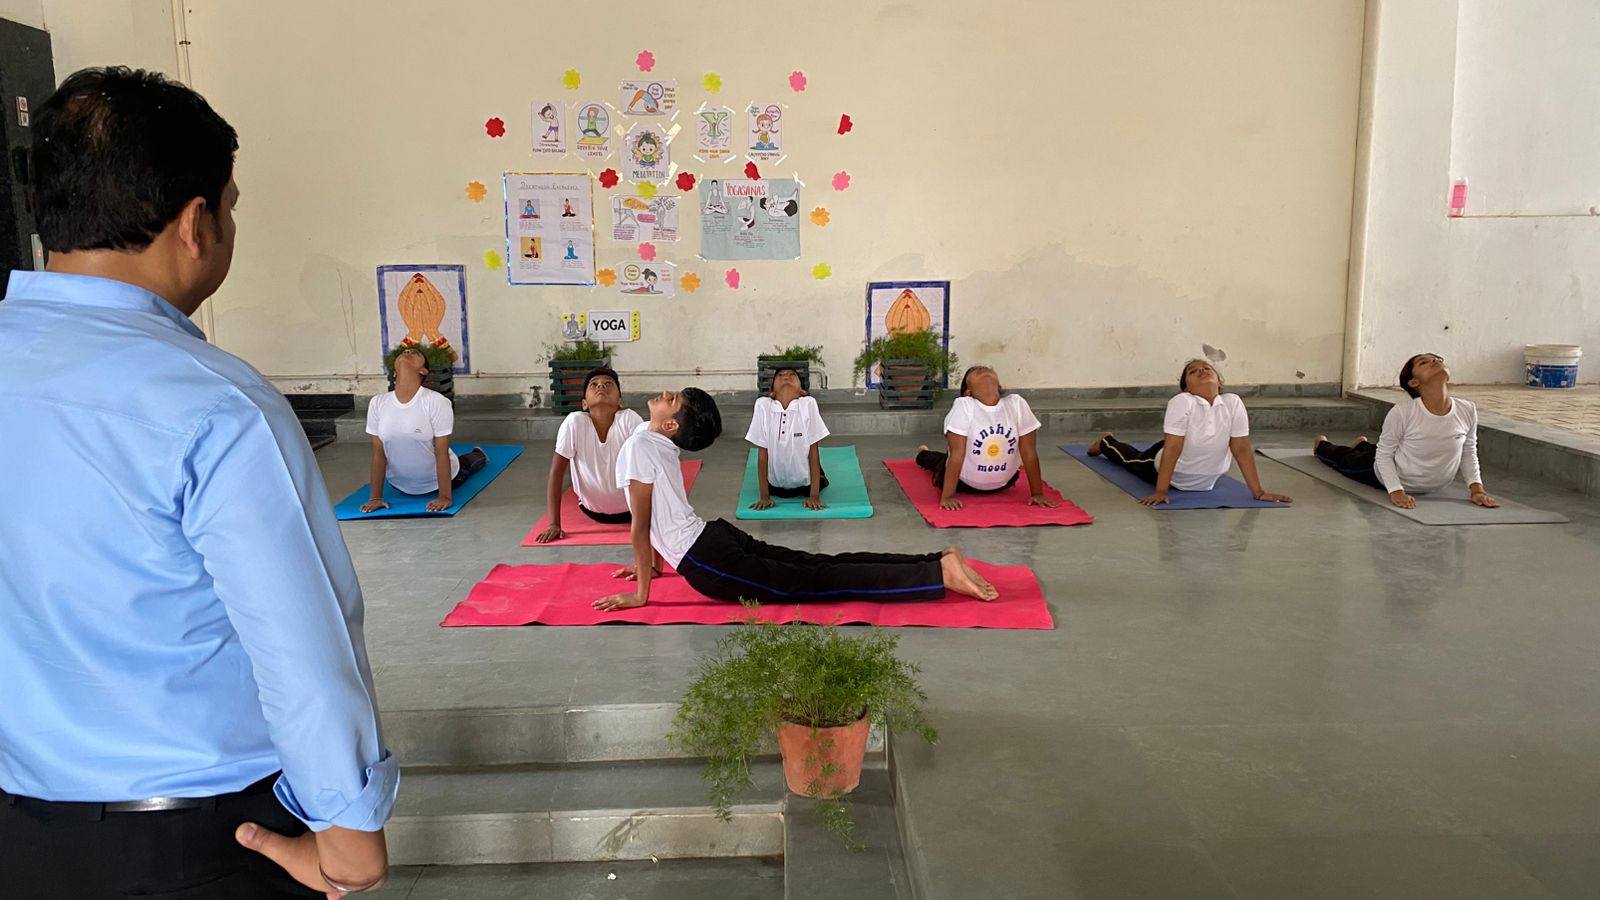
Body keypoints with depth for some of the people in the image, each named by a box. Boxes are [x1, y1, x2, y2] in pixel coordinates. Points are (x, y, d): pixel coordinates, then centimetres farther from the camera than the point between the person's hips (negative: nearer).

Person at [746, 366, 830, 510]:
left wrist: (814, 496, -16)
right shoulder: (763, 404, -18)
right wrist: (764, 496, -11)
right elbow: (762, 452, -12)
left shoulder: (808, 403, -21)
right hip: (775, 482, 1)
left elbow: (813, 450, -15)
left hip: (805, 481, -1)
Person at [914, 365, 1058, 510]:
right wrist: (947, 496, -30)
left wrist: (1037, 494, -15)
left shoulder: (1017, 404, -22)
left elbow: (1029, 452, -17)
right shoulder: (963, 406, -28)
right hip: (963, 481, -2)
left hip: (1003, 483, 3)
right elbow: (957, 454, -29)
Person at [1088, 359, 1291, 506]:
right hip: (1170, 474, -2)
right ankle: (1106, 441, 58)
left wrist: (1258, 492, -22)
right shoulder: (1181, 402, -32)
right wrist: (1160, 492, -38)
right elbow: (1172, 448, -36)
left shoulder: (1233, 403, -23)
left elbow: (1242, 449, -20)